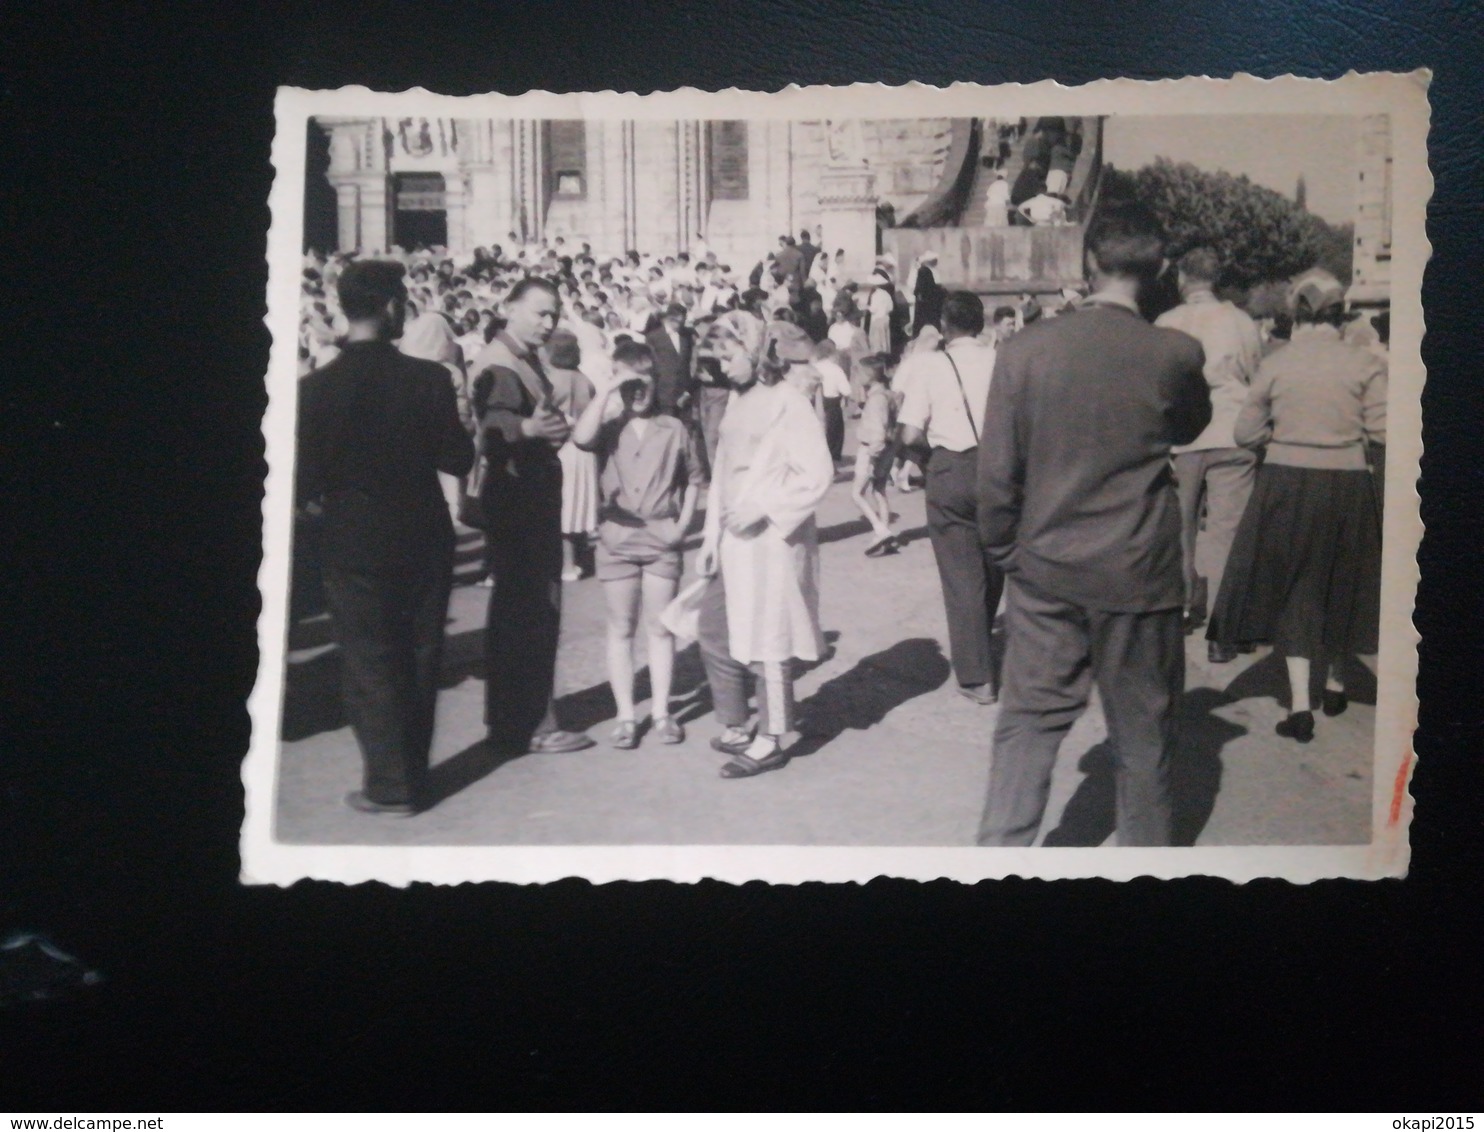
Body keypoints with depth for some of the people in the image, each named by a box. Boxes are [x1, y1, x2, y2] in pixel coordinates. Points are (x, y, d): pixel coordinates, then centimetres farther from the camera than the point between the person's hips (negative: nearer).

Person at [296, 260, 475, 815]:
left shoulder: (317, 387, -14)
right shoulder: (429, 378, -11)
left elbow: (304, 483, -11)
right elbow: (458, 459, -5)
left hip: (353, 544, -2)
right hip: (423, 538, 2)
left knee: (370, 665, 8)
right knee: (419, 659, 15)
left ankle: (389, 785, 12)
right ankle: (414, 772, 26)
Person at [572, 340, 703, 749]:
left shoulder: (674, 430, 1)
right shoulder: (608, 426, 0)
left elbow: (693, 480, 9)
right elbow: (581, 438, -22)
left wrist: (683, 523, -3)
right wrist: (607, 392, -18)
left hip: (661, 538, 0)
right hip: (617, 536, 0)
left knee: (659, 627, 7)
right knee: (621, 629, 6)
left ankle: (661, 711, 16)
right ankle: (625, 715, 13)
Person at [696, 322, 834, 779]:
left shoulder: (788, 401, -11)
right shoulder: (740, 403, 12)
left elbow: (817, 473, -17)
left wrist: (763, 506, -19)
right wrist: (712, 538, 12)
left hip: (771, 540, -8)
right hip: (734, 541, 8)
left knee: (765, 640, -1)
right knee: (713, 632, 12)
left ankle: (770, 742, 10)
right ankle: (736, 728, 25)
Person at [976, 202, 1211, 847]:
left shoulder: (1025, 350, -8)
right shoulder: (1176, 355, -11)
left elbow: (996, 471, -4)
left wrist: (1006, 551, 9)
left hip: (1044, 572, 1)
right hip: (1139, 575, -1)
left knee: (1027, 726, 9)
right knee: (1143, 737, 13)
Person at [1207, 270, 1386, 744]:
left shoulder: (1276, 363, -4)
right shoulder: (1365, 363, -6)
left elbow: (1245, 433, -1)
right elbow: (1383, 431, -7)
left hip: (1285, 484, -1)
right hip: (1347, 486, 1)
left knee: (1293, 587, 8)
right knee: (1341, 585, 19)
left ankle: (1300, 703, 0)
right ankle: (1334, 683, 36)